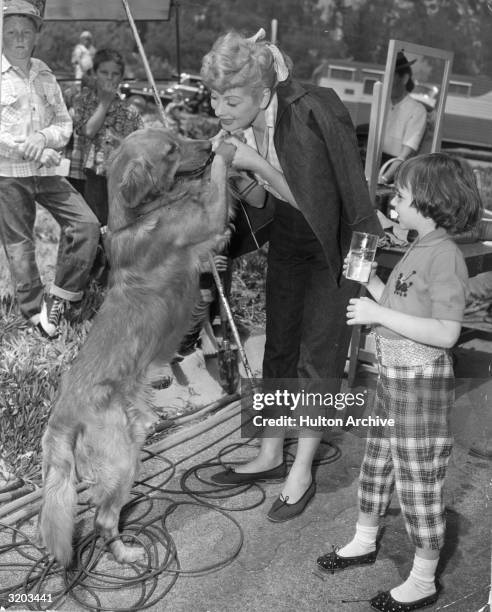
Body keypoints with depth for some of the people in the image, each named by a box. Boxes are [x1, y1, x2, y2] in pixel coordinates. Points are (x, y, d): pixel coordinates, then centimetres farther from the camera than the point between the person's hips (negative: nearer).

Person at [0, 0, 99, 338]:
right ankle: (35, 310, 16)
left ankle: (60, 296, 3)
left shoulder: (45, 75, 11)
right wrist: (32, 152, -15)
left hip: (45, 171, 4)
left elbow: (65, 124, 8)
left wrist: (43, 138, -12)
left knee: (86, 223, -8)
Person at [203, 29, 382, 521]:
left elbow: (312, 201, -24)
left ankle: (302, 472, 15)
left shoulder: (306, 117, -28)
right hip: (287, 237, 7)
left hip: (333, 241, -6)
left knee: (319, 354, -1)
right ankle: (271, 456, 25)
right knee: (279, 345, 11)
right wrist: (226, 157, -14)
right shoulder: (238, 123, -9)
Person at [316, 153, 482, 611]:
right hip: (393, 376, 9)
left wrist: (378, 314, -26)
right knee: (377, 461, 22)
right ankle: (364, 542, 42)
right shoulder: (419, 249, 8)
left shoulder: (445, 256, -21)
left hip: (421, 382, -9)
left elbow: (445, 332, -27)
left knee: (419, 480, 4)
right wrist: (368, 279, 5)